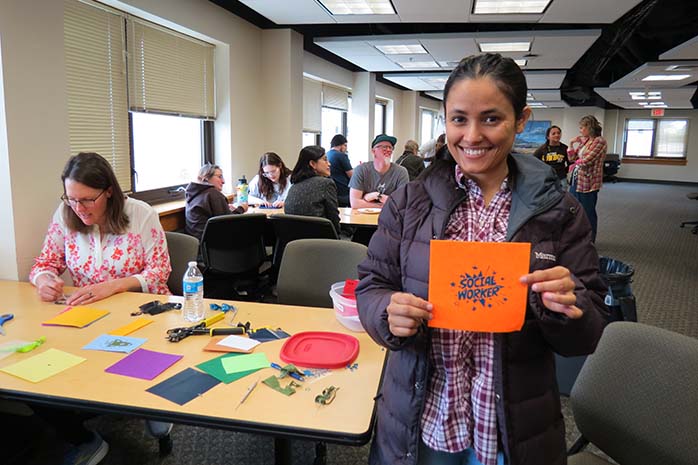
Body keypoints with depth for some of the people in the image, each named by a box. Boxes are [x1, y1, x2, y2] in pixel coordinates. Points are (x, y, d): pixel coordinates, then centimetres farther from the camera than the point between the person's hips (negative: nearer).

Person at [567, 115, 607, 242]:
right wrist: (572, 144, 2)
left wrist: (575, 163, -2)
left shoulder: (599, 141, -13)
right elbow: (572, 159, 13)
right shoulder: (583, 140, 11)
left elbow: (586, 160, -20)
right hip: (576, 180, 8)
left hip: (588, 182, -8)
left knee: (588, 213, 3)